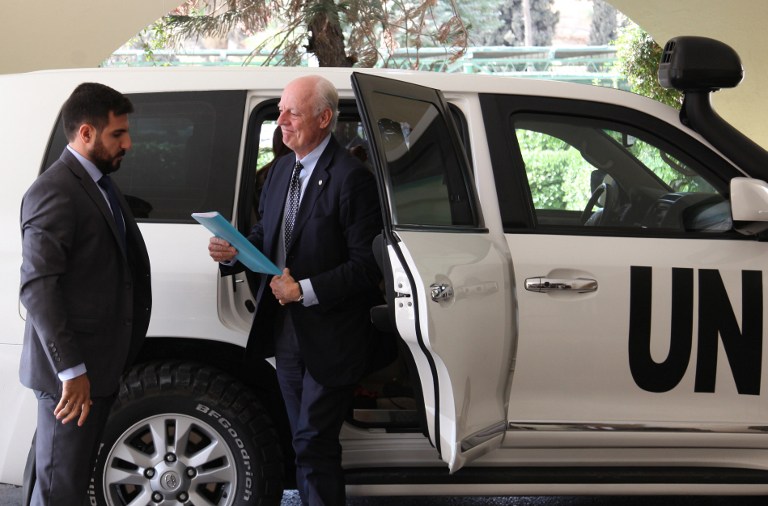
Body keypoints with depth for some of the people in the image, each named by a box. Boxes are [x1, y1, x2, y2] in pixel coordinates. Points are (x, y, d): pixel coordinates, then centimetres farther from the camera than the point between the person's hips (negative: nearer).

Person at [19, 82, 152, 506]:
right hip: (72, 373, -9)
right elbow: (37, 287, -23)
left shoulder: (99, 184, 14)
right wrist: (71, 371, -25)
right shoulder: (54, 192, -17)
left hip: (101, 364, 9)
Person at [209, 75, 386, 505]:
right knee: (307, 443, 16)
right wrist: (234, 251, -3)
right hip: (287, 332, 8)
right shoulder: (281, 171, 10)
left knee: (315, 446, -5)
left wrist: (305, 290, -21)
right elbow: (267, 236, 18)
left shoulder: (351, 178, -16)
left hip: (329, 339, -8)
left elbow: (367, 265, -18)